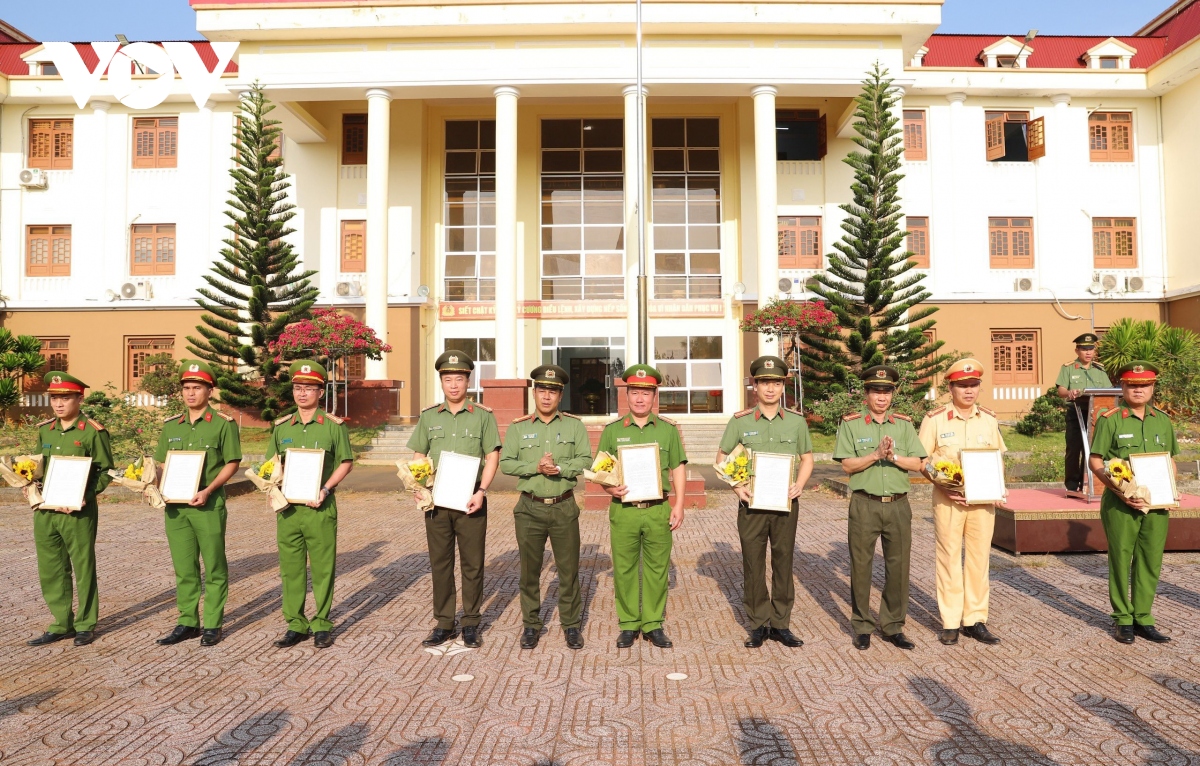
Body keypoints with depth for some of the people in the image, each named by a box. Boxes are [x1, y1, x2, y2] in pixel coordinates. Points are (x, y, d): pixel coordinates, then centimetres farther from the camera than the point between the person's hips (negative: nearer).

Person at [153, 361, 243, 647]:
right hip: (175, 506, 5)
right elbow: (162, 464, 16)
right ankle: (187, 623, 22)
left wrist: (208, 490, -17)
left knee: (214, 568, 3)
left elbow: (232, 463, -6)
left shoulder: (224, 424, -4)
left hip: (209, 505, -5)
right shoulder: (171, 426, 12)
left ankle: (212, 625, 12)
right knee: (183, 568, 11)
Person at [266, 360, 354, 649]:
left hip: (320, 507, -3)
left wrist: (325, 489, -12)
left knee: (322, 568, 3)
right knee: (290, 568, 8)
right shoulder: (281, 427, 10)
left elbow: (345, 463, 0)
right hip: (288, 507, 4)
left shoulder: (334, 425, -1)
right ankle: (295, 625, 20)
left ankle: (322, 625, 15)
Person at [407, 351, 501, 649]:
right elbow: (418, 457, 12)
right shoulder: (428, 416, 8)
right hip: (436, 501, 2)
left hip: (470, 501, -2)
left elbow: (492, 457, -2)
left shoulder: (483, 416, 1)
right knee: (440, 563, 8)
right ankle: (444, 624, 20)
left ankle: (471, 625, 18)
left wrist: (481, 491, -13)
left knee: (472, 564, 5)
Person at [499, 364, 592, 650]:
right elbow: (505, 463, -3)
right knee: (529, 570, 9)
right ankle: (531, 624, 23)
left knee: (569, 568, 6)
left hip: (564, 508, 0)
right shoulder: (518, 427, 4)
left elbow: (585, 461, -4)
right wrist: (536, 467, -16)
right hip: (530, 508, 0)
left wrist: (560, 468, -20)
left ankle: (571, 624, 21)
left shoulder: (575, 426, 3)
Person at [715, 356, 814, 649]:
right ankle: (758, 624, 19)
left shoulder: (797, 421, 3)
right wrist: (737, 487, -9)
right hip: (751, 503, -1)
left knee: (783, 563, 9)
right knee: (753, 565, 5)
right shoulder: (740, 421, -1)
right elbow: (722, 458, 4)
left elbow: (807, 458, 11)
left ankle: (781, 624, 22)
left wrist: (799, 484, -6)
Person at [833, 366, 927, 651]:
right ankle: (862, 627, 16)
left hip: (898, 505, 3)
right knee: (861, 566, 4)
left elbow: (917, 464, 2)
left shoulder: (904, 424, 9)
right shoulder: (851, 424, 0)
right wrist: (875, 455, -19)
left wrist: (894, 456, -15)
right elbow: (847, 464, -7)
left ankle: (893, 627, 21)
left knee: (898, 567, 7)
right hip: (864, 504, -3)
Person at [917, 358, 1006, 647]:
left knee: (979, 558, 7)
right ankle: (950, 622, 12)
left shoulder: (989, 419, 7)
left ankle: (976, 619, 18)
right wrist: (944, 487, -14)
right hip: (948, 500, -3)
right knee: (949, 558, 3)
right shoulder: (935, 419, -4)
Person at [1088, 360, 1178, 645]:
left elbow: (1170, 459, 18)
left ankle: (1143, 618, 21)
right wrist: (1118, 490, -16)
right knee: (1120, 560, 4)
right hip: (1120, 504, -4)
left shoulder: (1163, 420, 9)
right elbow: (1094, 461, -6)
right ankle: (1123, 619, 15)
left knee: (1151, 562, 9)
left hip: (1156, 504, 4)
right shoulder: (1109, 420, -5)